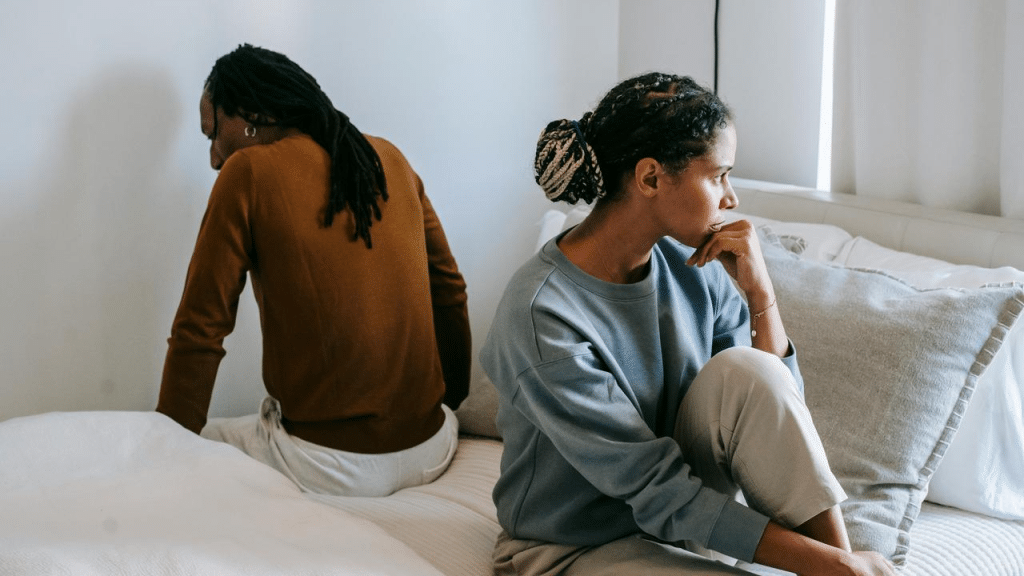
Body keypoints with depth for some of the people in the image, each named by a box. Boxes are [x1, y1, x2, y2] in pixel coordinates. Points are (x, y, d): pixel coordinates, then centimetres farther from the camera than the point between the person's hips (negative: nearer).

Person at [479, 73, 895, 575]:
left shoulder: (693, 266, -4)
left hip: (682, 516, 6)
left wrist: (760, 294, -15)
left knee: (746, 369, -21)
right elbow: (659, 492, -25)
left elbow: (777, 412, -2)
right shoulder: (542, 315, -25)